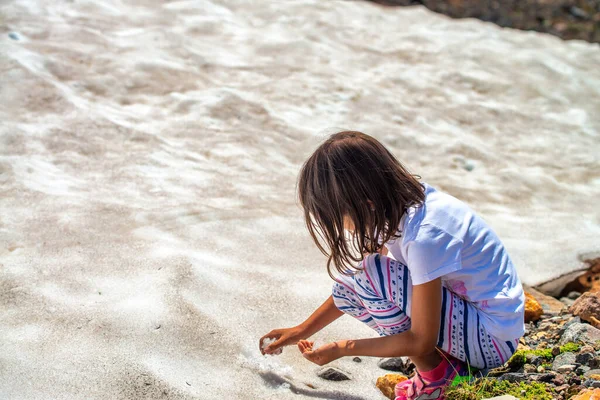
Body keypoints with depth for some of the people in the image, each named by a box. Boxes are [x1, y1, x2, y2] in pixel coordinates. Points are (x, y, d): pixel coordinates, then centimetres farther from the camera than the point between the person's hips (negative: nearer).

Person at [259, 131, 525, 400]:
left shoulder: (424, 235, -32)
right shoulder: (395, 206, -6)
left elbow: (421, 342, -24)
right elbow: (349, 291, 10)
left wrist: (341, 349, -13)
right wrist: (302, 331, 11)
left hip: (494, 337, -9)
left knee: (368, 275, -24)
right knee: (350, 280, -1)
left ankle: (434, 377, -5)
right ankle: (452, 360, 3)